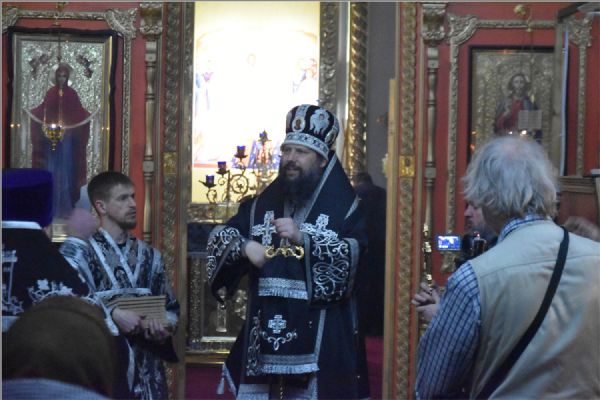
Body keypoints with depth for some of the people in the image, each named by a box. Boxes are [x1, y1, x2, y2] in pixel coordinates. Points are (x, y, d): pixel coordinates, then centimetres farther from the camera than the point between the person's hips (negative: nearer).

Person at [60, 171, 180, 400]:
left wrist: (164, 328, -3)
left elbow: (171, 307, 17)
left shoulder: (149, 256, 13)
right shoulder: (82, 252, -3)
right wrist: (113, 314, -19)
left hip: (146, 368, 5)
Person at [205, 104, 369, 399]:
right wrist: (245, 245, -8)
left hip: (318, 338, -4)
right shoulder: (264, 204, 14)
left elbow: (352, 259, -14)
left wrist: (304, 237, -22)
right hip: (265, 333, 5)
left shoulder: (344, 207, -1)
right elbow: (219, 237, 13)